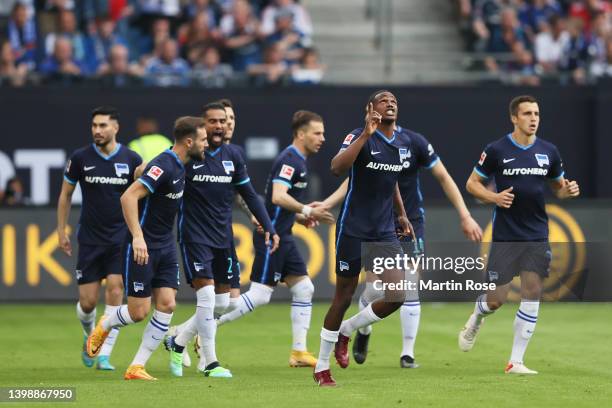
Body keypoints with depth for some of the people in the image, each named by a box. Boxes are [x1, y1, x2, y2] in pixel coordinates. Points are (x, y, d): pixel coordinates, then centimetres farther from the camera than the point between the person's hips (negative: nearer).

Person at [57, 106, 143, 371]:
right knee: (88, 302, -1)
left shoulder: (132, 160, -3)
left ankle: (104, 355, -6)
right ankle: (90, 336, 32)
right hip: (89, 240, 0)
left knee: (115, 292, -13)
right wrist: (61, 231, 7)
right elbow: (65, 194, 8)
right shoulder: (81, 158, -3)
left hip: (121, 239, 0)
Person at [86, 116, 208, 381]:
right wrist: (138, 237, -31)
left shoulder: (180, 165, 6)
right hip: (143, 247, -8)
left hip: (165, 247, 8)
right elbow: (129, 196, -28)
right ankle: (104, 326, 30)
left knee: (167, 304, -3)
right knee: (139, 312, -3)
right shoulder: (163, 165, -22)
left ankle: (137, 368, 2)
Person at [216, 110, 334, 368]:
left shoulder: (298, 161, 16)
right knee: (260, 295, -10)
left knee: (304, 289, 6)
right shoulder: (289, 160, -15)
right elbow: (278, 196, -28)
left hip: (283, 237, 10)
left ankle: (299, 352, 7)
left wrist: (299, 216, 14)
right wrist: (307, 211, -24)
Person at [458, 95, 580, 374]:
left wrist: (568, 190, -5)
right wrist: (494, 197, -17)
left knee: (532, 292, -7)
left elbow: (557, 186, 18)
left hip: (537, 236, 3)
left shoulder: (548, 151, 5)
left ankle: (516, 362, -1)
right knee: (496, 299, -2)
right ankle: (476, 319, 36)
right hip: (505, 236, -3)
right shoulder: (497, 150, -5)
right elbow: (472, 183, 1)